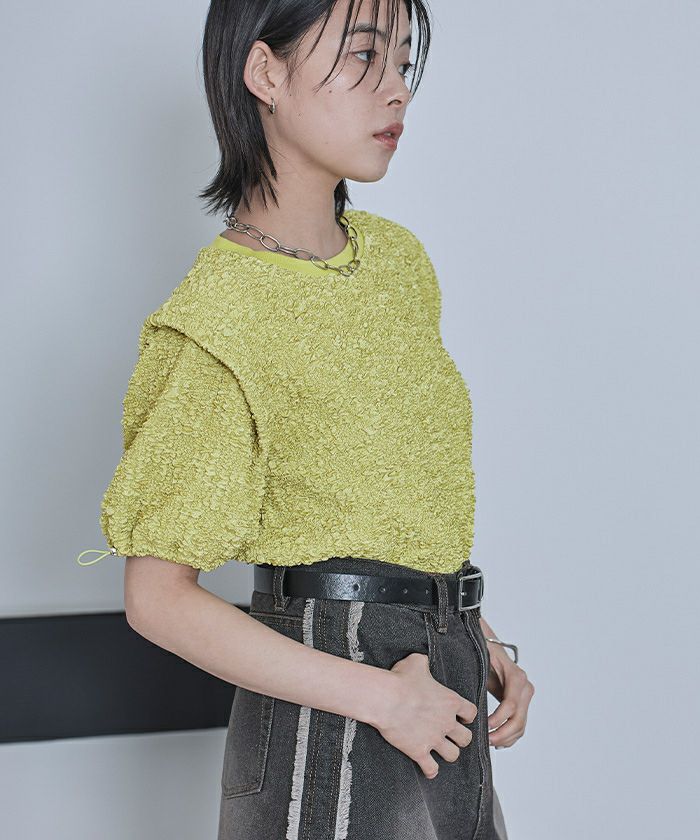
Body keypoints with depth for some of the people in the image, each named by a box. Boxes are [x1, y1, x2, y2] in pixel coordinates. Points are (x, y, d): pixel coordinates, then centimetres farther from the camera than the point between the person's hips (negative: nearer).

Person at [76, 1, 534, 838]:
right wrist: (377, 696, -17)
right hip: (327, 706, -7)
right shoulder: (219, 316, -16)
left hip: (440, 679, 7)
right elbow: (157, 597, -15)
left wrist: (476, 637, 5)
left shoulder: (398, 257, 6)